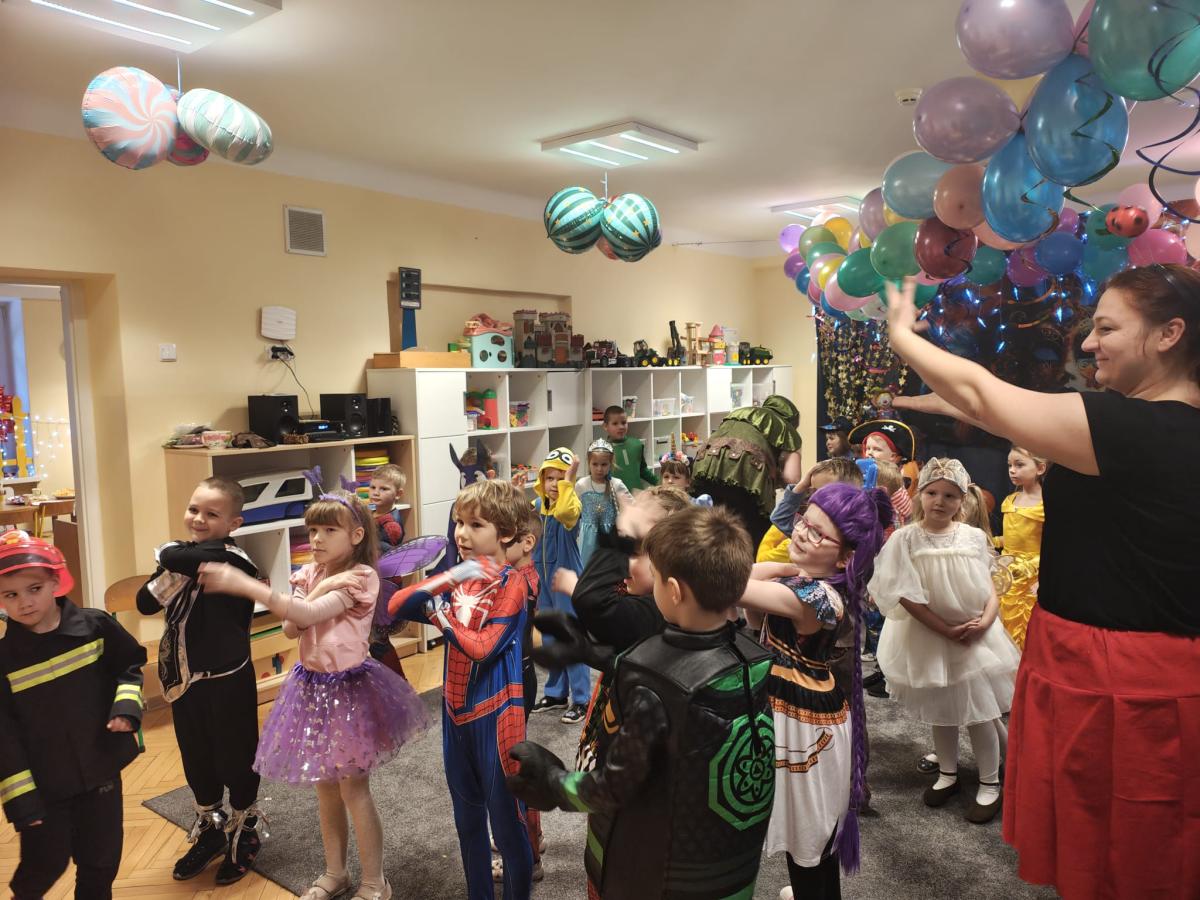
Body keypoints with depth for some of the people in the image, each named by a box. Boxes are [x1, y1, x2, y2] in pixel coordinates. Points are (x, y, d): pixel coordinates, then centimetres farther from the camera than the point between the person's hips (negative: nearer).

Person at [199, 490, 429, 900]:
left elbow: (308, 615, -30)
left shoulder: (361, 577, -18)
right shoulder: (309, 574, 3)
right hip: (311, 686, 7)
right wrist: (321, 587, -19)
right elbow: (290, 628, -6)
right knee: (325, 788, 18)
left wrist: (242, 584, -35)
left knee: (353, 790, 3)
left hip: (348, 688, -6)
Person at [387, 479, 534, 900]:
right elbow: (395, 605, -8)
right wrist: (449, 577, -21)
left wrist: (440, 615, -12)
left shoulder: (512, 583, -14)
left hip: (494, 715, -7)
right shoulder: (458, 579, 4)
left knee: (506, 821, 6)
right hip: (456, 713, 7)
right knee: (468, 820, 21)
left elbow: (481, 647, -22)